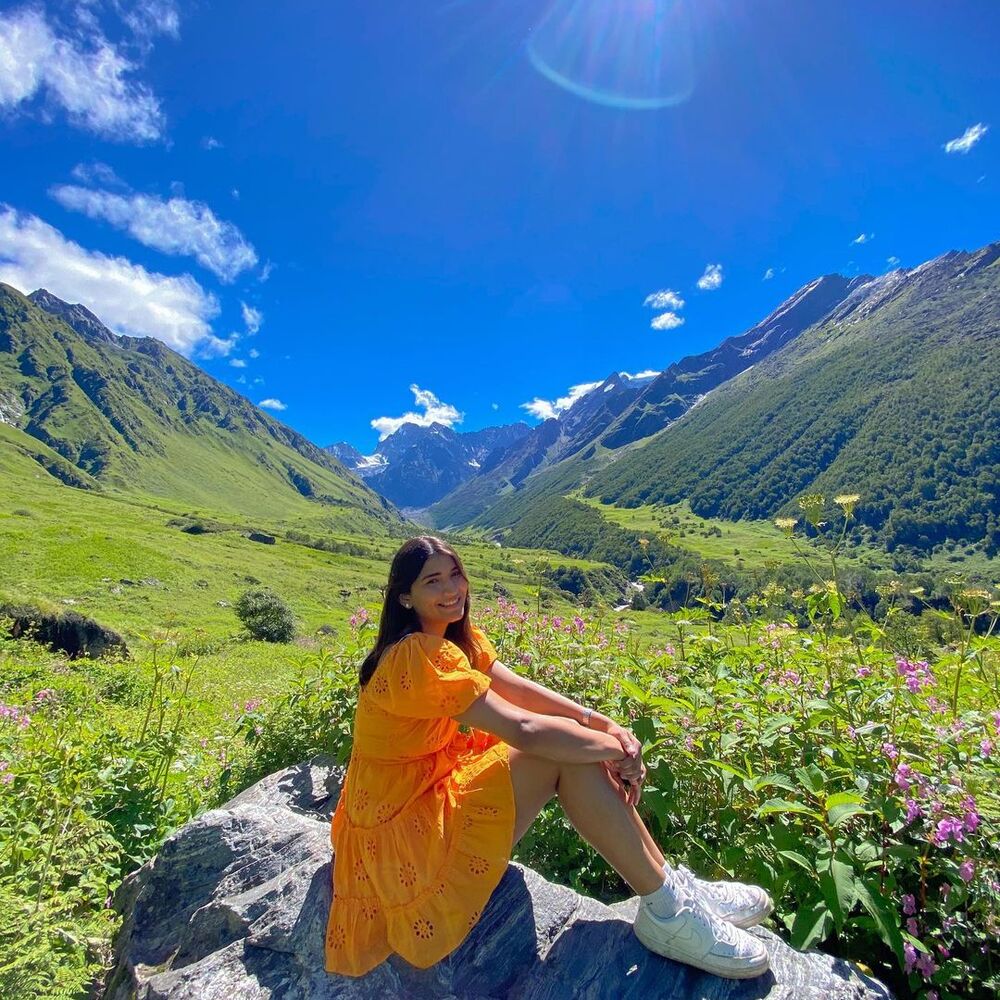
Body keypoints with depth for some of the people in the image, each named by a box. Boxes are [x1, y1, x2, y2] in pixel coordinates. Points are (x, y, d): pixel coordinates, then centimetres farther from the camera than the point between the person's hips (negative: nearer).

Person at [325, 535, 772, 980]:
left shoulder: (458, 638, 4)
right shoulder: (416, 656, -26)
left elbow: (518, 689, -7)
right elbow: (521, 728, -29)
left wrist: (604, 724, -19)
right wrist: (619, 747, -17)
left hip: (434, 789, 8)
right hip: (401, 830, -8)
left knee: (565, 735, -7)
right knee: (562, 753, -19)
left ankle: (670, 881, 1)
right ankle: (667, 911, -7)